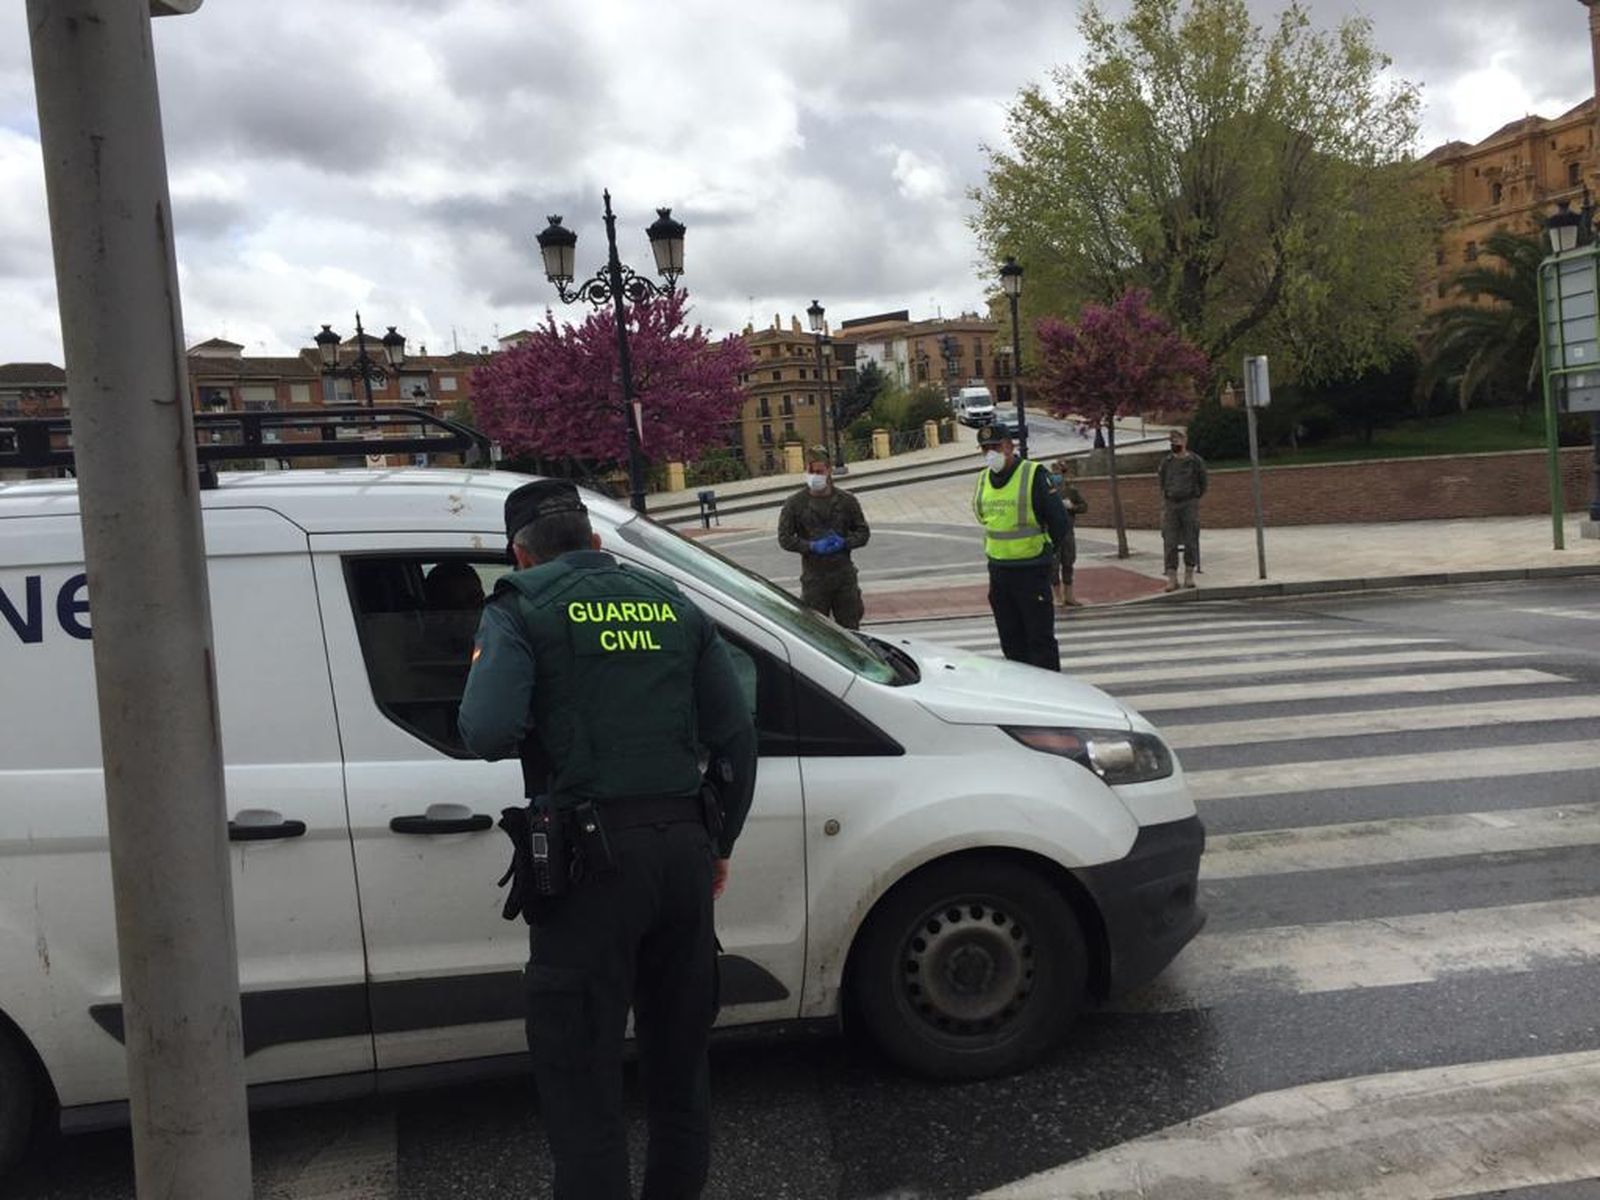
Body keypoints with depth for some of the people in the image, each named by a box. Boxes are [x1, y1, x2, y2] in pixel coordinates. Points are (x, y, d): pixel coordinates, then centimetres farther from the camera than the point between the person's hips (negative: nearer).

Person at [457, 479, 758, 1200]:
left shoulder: (521, 609, -2)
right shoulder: (673, 604, 12)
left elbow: (487, 734, -17)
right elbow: (737, 736, 10)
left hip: (590, 856, -5)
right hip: (684, 847, 6)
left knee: (580, 1068, 4)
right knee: (679, 1054, 20)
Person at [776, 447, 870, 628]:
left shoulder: (846, 500, 3)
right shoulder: (794, 503, -2)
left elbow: (863, 532, 8)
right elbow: (784, 538, -1)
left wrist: (844, 543, -12)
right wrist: (812, 546, -15)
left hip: (844, 574, 2)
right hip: (814, 575, -2)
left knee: (850, 628, 9)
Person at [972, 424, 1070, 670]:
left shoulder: (1034, 475, -10)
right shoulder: (983, 479, 9)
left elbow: (1059, 520, -6)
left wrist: (1045, 550, 2)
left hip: (1032, 570, -6)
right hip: (997, 570, 6)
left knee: (1040, 636, -2)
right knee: (1010, 639, 12)